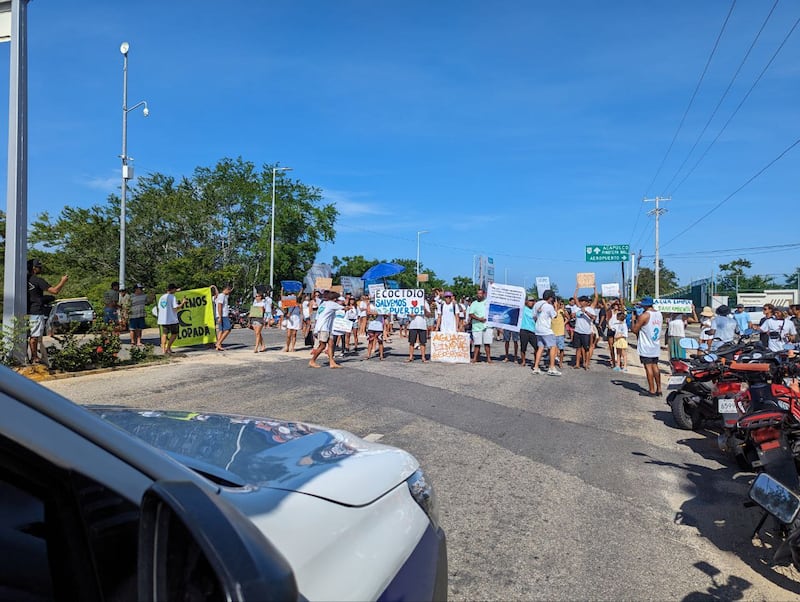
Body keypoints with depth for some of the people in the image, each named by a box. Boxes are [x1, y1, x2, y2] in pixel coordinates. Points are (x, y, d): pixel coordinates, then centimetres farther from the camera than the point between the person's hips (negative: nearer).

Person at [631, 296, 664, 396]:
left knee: (648, 367, -2)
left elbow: (635, 330, -17)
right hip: (656, 346, 7)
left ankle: (652, 390, 1)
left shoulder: (644, 315, -17)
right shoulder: (659, 314, 7)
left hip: (646, 347, -7)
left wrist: (632, 327, 5)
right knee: (655, 366, 13)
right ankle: (659, 389, 16)